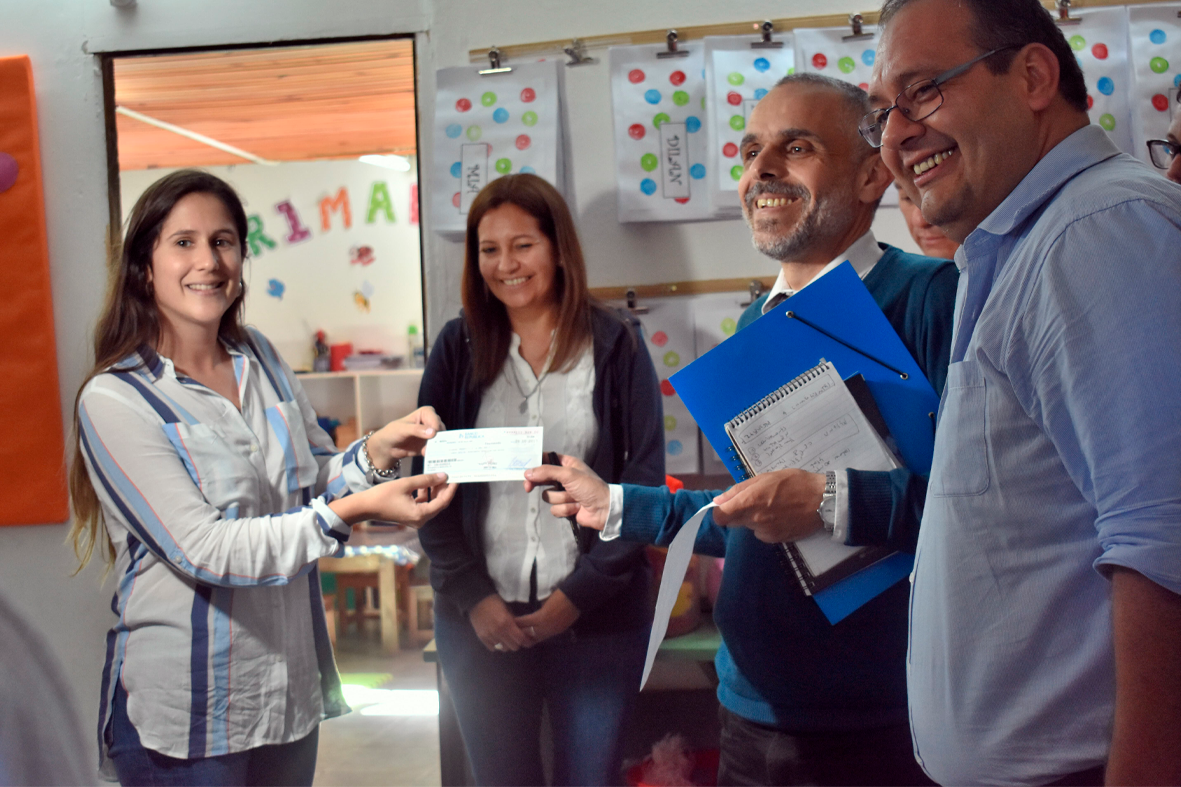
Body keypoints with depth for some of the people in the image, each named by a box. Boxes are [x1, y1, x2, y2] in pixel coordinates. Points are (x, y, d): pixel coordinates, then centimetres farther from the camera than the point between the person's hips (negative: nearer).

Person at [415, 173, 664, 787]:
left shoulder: (615, 345, 0)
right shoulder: (458, 348, 5)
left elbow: (644, 479, -2)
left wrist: (580, 593, -9)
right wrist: (472, 597, -5)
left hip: (595, 617, -1)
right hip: (481, 621, 2)